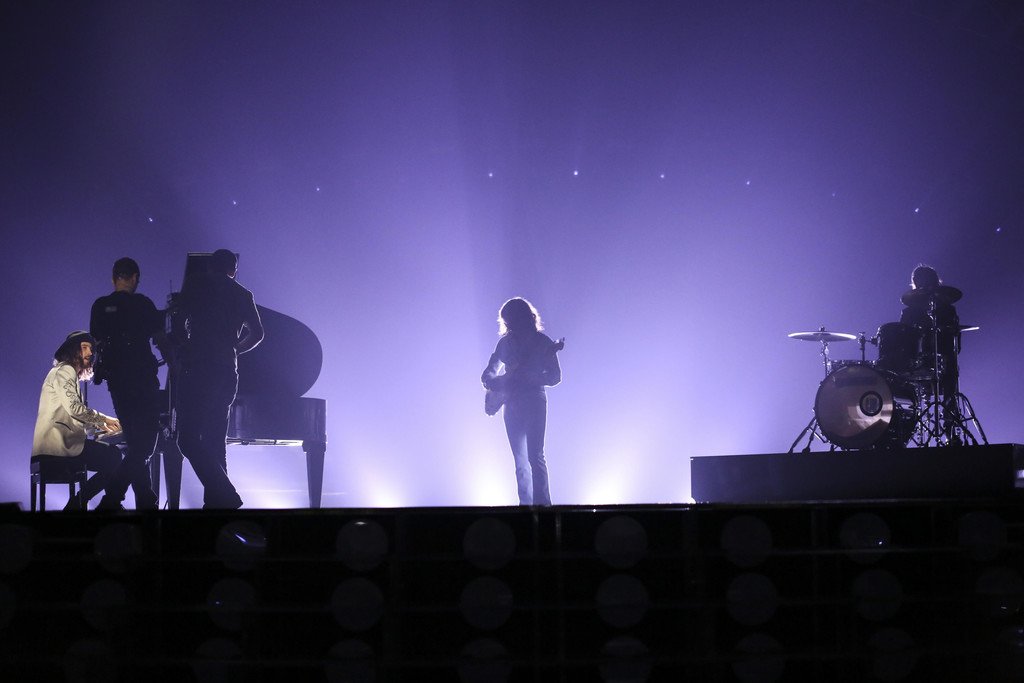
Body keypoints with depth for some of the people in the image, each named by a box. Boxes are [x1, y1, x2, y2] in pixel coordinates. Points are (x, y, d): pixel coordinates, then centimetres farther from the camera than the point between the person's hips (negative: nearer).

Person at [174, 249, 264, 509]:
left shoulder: (195, 283, 6)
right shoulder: (242, 294, 16)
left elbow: (179, 320, -1)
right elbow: (257, 333, 10)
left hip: (197, 368, -5)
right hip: (227, 371, 5)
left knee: (188, 439, -8)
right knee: (215, 441, 12)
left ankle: (226, 497, -20)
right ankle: (216, 500, 6)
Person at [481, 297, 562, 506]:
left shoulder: (542, 342, -2)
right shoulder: (506, 342, 11)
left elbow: (555, 376, -4)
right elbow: (489, 371, 18)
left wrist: (530, 379, -20)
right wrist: (490, 380, -6)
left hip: (534, 402, -5)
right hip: (512, 404, 5)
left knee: (534, 456, -14)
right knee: (520, 459, 5)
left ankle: (542, 502, -16)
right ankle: (526, 503, 8)